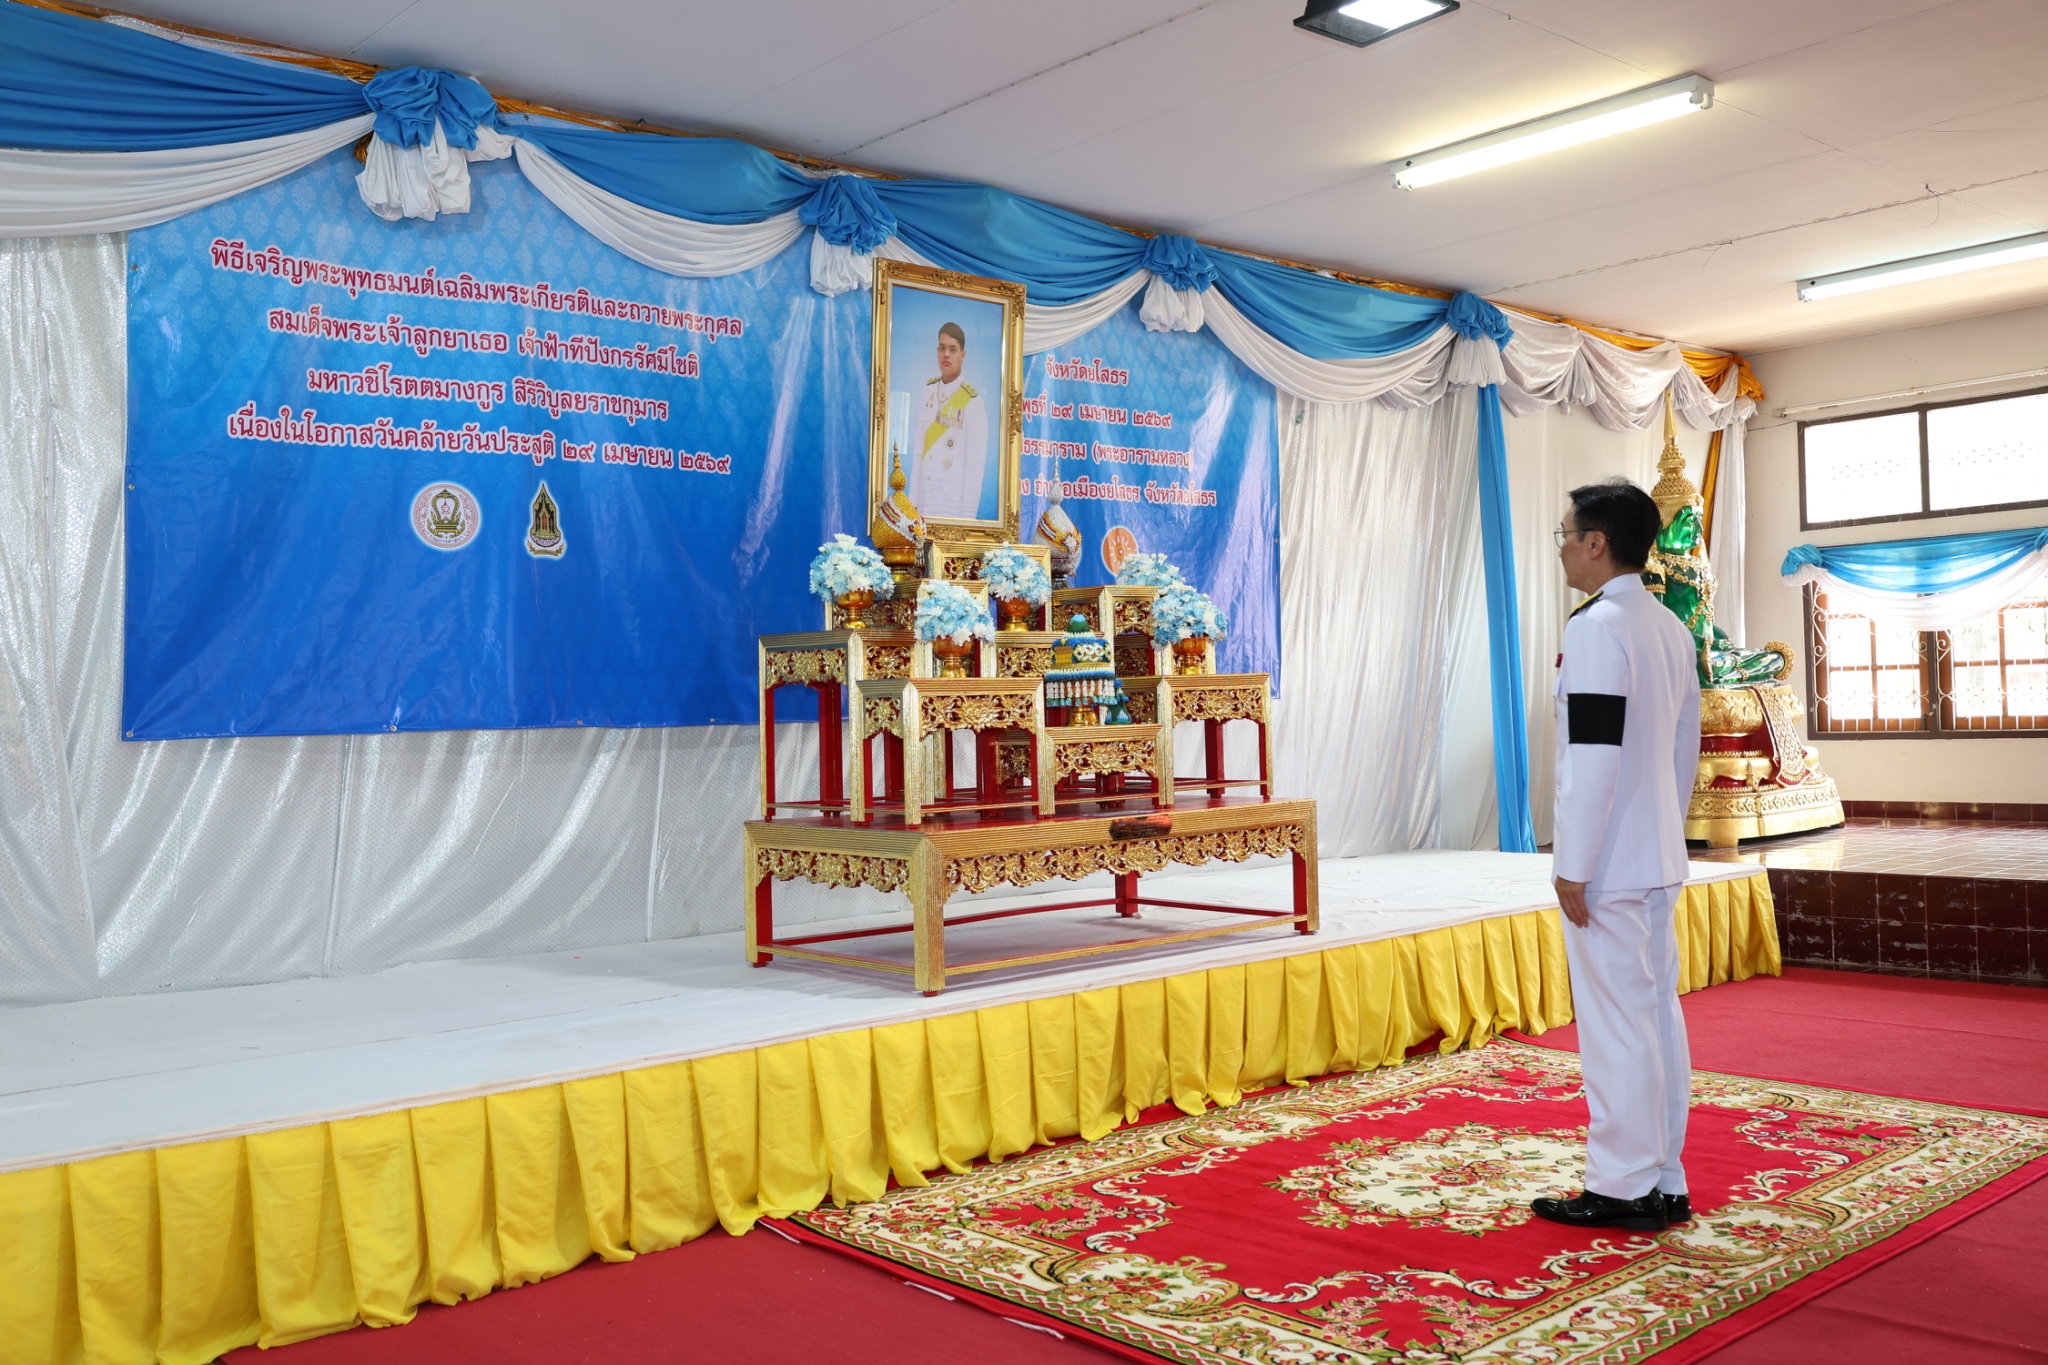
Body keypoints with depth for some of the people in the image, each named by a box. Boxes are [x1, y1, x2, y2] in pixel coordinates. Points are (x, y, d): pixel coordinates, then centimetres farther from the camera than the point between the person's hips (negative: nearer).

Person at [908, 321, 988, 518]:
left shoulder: (973, 402, -7)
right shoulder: (927, 391, 10)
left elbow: (975, 464, -9)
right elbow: (918, 449, 11)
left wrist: (967, 515, -13)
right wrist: (912, 501, 7)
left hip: (954, 506, -5)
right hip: (923, 501, 5)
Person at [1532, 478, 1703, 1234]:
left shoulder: (1597, 628, -16)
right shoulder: (1672, 629, 13)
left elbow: (1593, 757, -20)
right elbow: (1685, 749, 17)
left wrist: (1573, 868, -16)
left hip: (1609, 866, -9)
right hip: (1661, 860, 9)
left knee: (1615, 1022, -2)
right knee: (1657, 1013, 13)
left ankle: (1622, 1190, 7)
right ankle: (1664, 1183, 22)